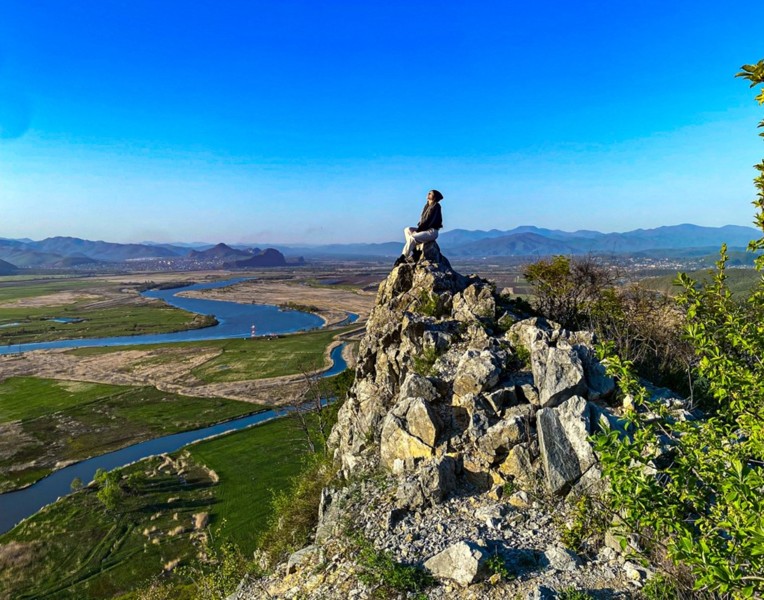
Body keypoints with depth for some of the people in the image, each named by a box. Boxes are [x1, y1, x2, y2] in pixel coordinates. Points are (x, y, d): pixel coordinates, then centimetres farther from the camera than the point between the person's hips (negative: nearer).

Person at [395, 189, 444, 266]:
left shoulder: (436, 206, -11)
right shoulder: (427, 206, 16)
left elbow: (429, 221, -17)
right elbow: (422, 219, 17)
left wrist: (418, 229, -14)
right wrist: (419, 227, -2)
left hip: (432, 231, -9)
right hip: (425, 229, 10)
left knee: (412, 238, -27)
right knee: (407, 230, -1)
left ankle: (402, 258, -26)